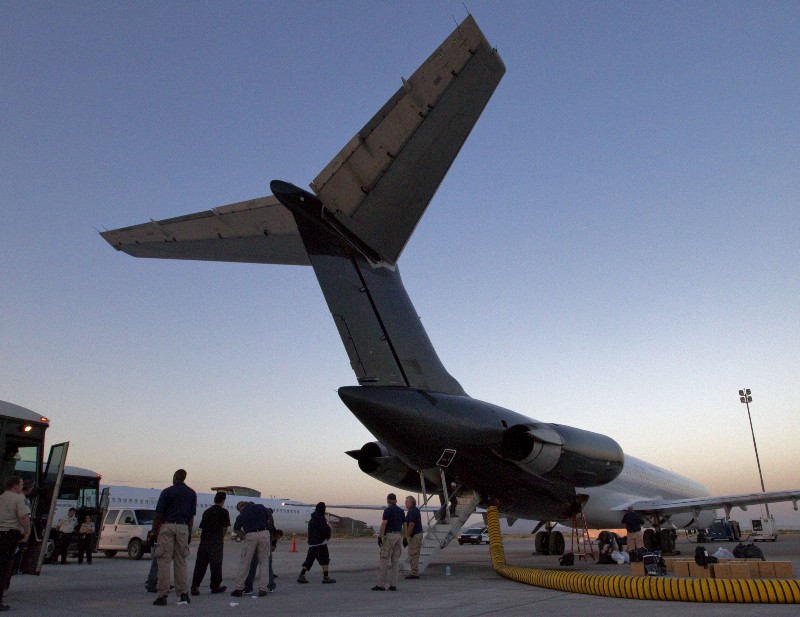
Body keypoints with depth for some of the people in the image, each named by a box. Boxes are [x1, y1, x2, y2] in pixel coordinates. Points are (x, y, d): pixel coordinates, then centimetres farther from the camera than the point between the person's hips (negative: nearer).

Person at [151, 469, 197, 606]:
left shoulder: (167, 492, -2)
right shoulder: (192, 493, 9)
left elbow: (159, 513, -4)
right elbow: (192, 516, 9)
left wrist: (154, 531, 2)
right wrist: (189, 533, 14)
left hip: (167, 527, -3)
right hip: (183, 528, 3)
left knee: (164, 561, 1)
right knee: (181, 561, 9)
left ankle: (162, 595, -2)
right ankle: (184, 594, 7)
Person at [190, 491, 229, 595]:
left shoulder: (207, 511, 13)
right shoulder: (224, 512, -2)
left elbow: (202, 527, 15)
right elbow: (225, 528, 0)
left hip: (204, 540, 4)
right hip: (216, 541, -4)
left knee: (200, 564, 5)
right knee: (216, 564, 6)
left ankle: (195, 586, -3)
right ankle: (215, 587, 13)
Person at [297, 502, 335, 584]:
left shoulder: (312, 518, 16)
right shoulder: (320, 518, -14)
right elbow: (325, 529, -18)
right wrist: (329, 527, 4)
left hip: (312, 543, 9)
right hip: (320, 543, -9)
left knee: (309, 560, 10)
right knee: (325, 560, 0)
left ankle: (301, 576, 6)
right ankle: (325, 577, 1)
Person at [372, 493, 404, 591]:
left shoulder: (388, 510, -6)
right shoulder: (401, 510, 13)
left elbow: (384, 523, -15)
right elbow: (404, 525, 13)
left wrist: (379, 536, -13)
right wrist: (405, 538, 18)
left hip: (389, 535, -6)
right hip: (399, 535, 6)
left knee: (384, 560, -3)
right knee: (396, 561, 8)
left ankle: (381, 585, -2)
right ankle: (394, 585, 7)